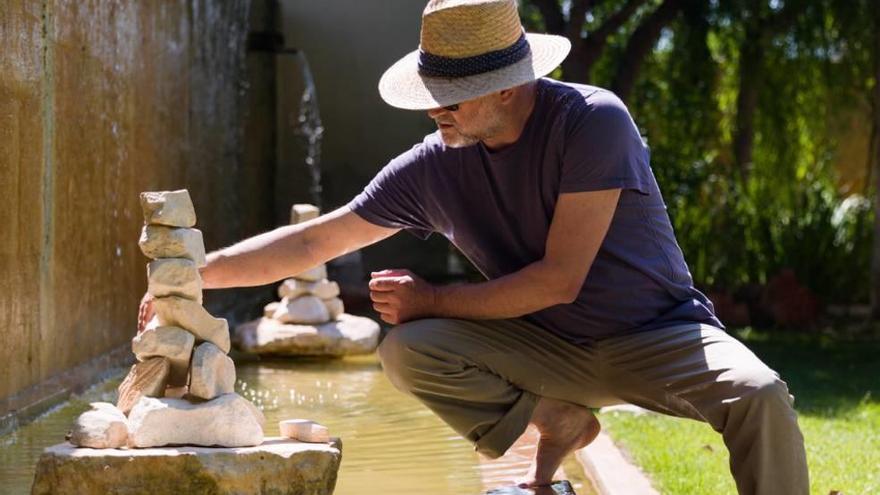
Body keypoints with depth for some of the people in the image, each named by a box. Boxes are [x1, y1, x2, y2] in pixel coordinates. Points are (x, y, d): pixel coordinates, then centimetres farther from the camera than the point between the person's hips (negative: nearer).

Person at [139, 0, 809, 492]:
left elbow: (558, 278, -23)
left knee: (758, 397, -33)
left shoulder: (590, 121, -22)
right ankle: (558, 424, -2)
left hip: (656, 335, -4)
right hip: (550, 349, 4)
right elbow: (313, 241, -3)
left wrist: (434, 300, -16)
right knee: (407, 350, -20)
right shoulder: (433, 167, -9)